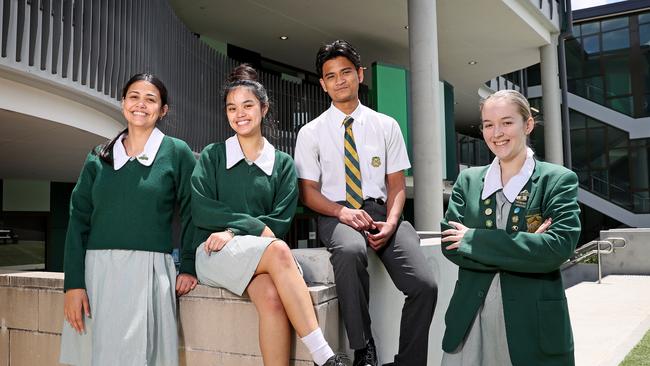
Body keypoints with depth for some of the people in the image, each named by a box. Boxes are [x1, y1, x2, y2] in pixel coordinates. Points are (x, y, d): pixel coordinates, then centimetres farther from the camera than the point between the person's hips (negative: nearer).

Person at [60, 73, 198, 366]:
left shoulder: (177, 152, 3)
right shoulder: (99, 157, 11)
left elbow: (192, 212, 3)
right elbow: (79, 219, 7)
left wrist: (188, 267, -6)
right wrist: (73, 283, -2)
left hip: (148, 272, -3)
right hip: (96, 270, 3)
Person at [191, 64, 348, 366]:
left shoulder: (283, 163, 12)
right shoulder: (212, 156, 10)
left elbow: (281, 221, 3)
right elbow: (199, 210, -2)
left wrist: (233, 231, -11)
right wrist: (252, 225, -10)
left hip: (260, 253, 2)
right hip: (214, 254, -2)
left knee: (272, 296, -35)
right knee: (278, 251, -34)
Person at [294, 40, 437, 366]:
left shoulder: (386, 126, 11)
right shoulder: (311, 132, 7)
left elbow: (397, 186, 7)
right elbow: (308, 191, 4)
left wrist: (391, 223, -13)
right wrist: (342, 212, -16)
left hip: (380, 210, 2)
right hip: (336, 214, -1)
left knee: (424, 285, -22)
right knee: (351, 250, -39)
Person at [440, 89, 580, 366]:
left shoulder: (558, 180, -2)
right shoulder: (468, 180, 6)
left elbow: (559, 247, -15)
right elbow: (449, 244, -2)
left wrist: (473, 240, -15)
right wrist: (524, 250, -14)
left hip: (534, 320, -2)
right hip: (471, 317, 2)